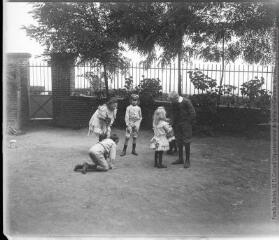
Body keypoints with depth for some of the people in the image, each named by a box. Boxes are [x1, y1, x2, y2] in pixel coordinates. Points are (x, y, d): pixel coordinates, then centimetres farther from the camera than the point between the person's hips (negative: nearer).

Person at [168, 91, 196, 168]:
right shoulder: (173, 103, 2)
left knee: (186, 142, -3)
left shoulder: (186, 102, -14)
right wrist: (174, 123, 5)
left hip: (186, 124, -5)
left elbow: (193, 114, -11)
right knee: (179, 142, 9)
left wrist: (188, 123, -8)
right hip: (177, 124, 6)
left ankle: (187, 161, 5)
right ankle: (180, 159, 19)